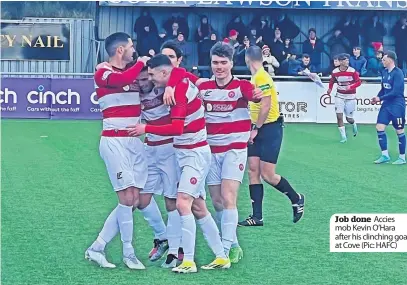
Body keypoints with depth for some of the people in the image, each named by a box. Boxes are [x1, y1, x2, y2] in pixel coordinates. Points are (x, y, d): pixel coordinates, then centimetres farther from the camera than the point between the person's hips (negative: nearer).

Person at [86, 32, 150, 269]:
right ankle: (128, 253, 5)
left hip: (136, 141, 8)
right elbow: (122, 79, -28)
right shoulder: (103, 73, -8)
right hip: (114, 142, -7)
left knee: (134, 200, 4)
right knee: (127, 197, -10)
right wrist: (142, 62, -13)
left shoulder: (134, 72, 15)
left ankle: (97, 248, 11)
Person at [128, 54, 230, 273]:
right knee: (198, 208, 10)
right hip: (185, 154, 10)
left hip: (195, 154, -10)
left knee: (183, 203, -17)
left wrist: (146, 129, -21)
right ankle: (221, 257, 16)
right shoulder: (181, 80, 4)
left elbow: (177, 128, -27)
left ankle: (188, 261, -15)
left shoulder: (180, 91, -20)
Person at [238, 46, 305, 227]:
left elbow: (266, 106, -20)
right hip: (258, 130, 8)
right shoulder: (256, 77, 9)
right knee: (253, 171, 4)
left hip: (269, 130, -8)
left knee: (267, 175, -5)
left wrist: (256, 129, -15)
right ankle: (257, 216, 6)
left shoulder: (261, 77, -17)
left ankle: (296, 199, 17)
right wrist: (253, 128, 11)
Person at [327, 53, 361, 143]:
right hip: (340, 96, 2)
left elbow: (359, 82, -10)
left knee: (349, 119, 5)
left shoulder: (352, 71, -14)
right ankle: (343, 137, -1)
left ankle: (354, 125, 43)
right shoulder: (335, 72, -7)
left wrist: (351, 87, -27)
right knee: (339, 116, -11)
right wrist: (330, 89, -5)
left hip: (350, 96, -2)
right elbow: (332, 81, 12)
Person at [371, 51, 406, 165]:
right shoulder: (384, 72, 6)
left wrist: (380, 98, -17)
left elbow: (395, 92, -21)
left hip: (397, 105, -8)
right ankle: (385, 155, 10)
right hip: (386, 104, 8)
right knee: (379, 127, 1)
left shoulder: (398, 73, -17)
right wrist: (377, 98, -2)